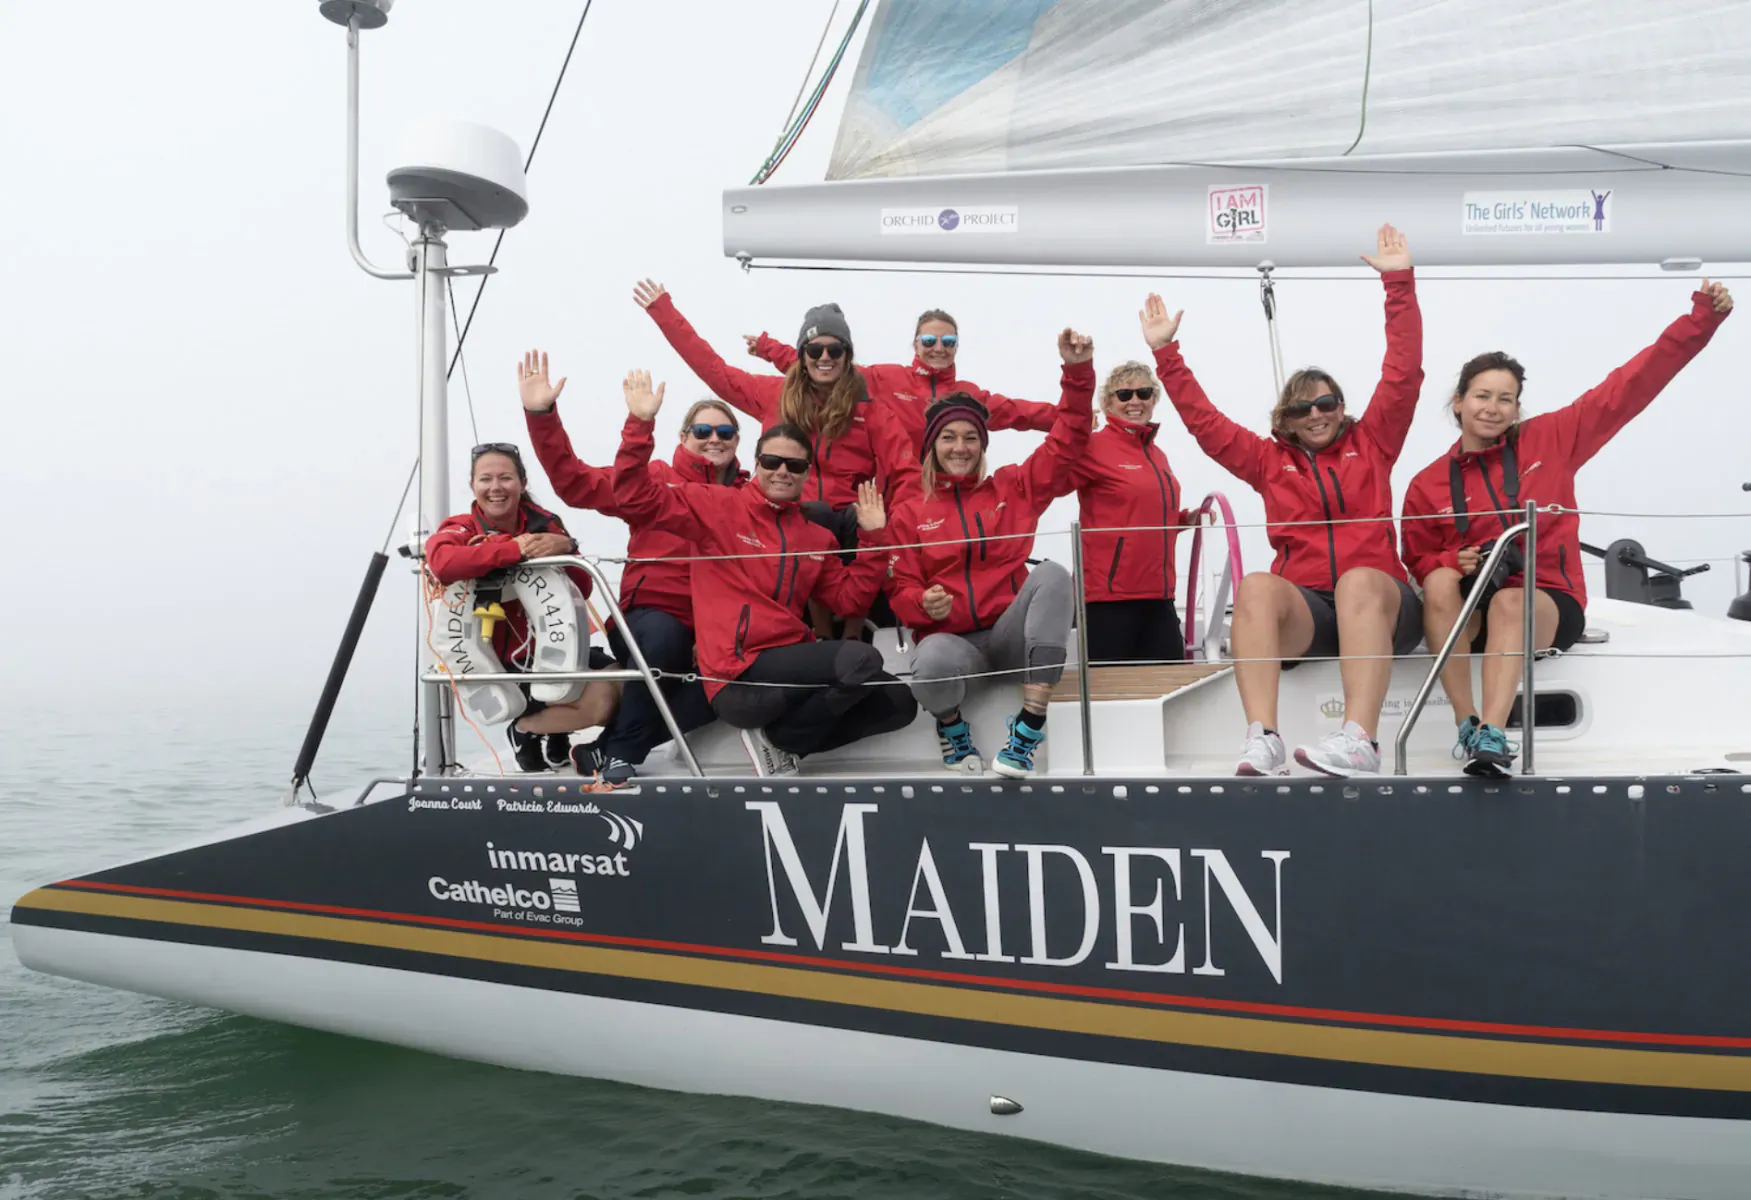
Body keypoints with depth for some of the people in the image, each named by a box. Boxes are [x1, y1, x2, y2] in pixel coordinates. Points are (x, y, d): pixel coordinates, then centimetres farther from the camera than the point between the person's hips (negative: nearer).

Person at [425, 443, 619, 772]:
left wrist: (566, 548, -20)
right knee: (600, 700, -23)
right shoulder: (461, 530, -6)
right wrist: (513, 549, -34)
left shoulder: (543, 523, 5)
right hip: (508, 665, -6)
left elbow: (581, 590, 0)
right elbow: (441, 563, -32)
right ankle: (525, 732, 6)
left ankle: (553, 733, 15)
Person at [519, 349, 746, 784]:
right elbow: (576, 482, -5)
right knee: (663, 635, -39)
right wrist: (541, 415, -16)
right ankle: (620, 750, -19)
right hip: (652, 616, -3)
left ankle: (607, 749, -10)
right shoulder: (656, 480, 4)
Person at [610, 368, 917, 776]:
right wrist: (640, 424, -17)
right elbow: (636, 498, -7)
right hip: (739, 675, -7)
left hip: (790, 663, 8)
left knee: (898, 704, 2)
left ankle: (781, 737, 2)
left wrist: (874, 538, 9)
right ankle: (771, 736, -6)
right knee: (861, 660, -26)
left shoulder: (817, 539, 19)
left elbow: (849, 598, 17)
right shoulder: (717, 506, 1)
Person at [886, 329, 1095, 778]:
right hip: (951, 637, -2)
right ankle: (951, 724, 2)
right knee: (934, 664, -41)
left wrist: (1077, 372, -5)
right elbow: (901, 589, 7)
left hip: (1010, 634, 2)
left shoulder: (1013, 488, 12)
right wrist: (924, 604, -18)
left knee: (1052, 573, -30)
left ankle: (1028, 730, -31)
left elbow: (1065, 444, 7)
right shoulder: (911, 514, 9)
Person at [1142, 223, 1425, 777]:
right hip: (1304, 606, 1)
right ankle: (1262, 740, -49)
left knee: (1358, 581, -37)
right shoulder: (1270, 460, 21)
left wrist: (1399, 281, 6)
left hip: (1379, 596, -1)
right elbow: (1203, 419, 19)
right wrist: (1165, 353, 15)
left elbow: (1403, 374, 10)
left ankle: (1359, 740, -54)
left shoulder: (1370, 444, 18)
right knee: (1256, 586, -32)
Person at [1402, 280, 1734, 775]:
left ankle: (1492, 733, -52)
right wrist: (1456, 561, -12)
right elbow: (1418, 562, 12)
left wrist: (1701, 318, -1)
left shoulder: (1551, 439, 5)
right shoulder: (1428, 485, 6)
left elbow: (1627, 388, 3)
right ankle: (1468, 726, -35)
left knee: (1509, 604, -36)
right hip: (1470, 612, 2)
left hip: (1551, 604, -1)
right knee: (1440, 583, -31)